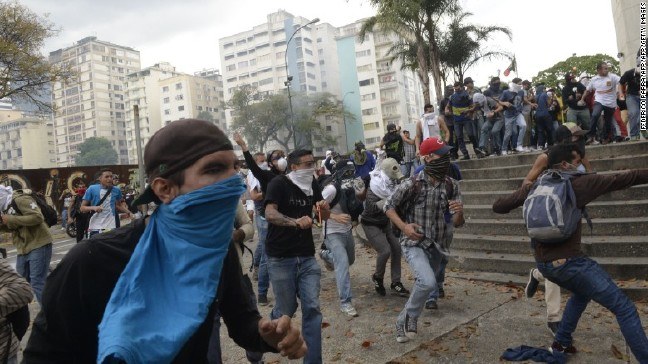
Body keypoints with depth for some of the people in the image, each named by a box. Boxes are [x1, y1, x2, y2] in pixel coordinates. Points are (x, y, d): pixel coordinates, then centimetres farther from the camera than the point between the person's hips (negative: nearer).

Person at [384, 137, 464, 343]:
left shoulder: (451, 187, -4)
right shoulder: (412, 185, -16)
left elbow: (457, 223, -3)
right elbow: (388, 206, -4)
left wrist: (459, 212, -26)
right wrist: (404, 226, -17)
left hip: (435, 246, 6)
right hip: (414, 244, -5)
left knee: (424, 285, 18)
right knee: (428, 282, -27)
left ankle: (402, 323, 41)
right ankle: (410, 316, 0)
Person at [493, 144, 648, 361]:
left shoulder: (533, 188, 6)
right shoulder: (579, 184, -7)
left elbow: (498, 207, 8)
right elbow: (624, 179, -2)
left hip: (543, 263, 7)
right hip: (569, 262, -7)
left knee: (582, 293, 33)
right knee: (624, 308, 2)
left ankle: (561, 343, 37)